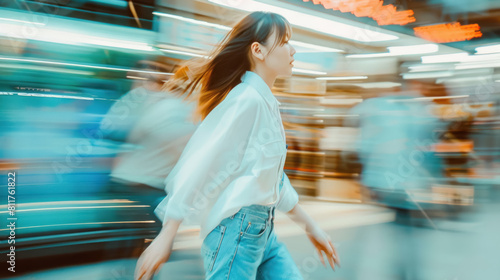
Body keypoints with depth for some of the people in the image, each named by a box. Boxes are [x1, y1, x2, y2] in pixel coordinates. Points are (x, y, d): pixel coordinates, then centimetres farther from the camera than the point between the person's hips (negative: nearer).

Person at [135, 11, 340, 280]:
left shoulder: (266, 102, 12)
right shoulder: (246, 99, -16)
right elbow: (201, 166, -18)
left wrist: (310, 225, 22)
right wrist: (166, 236, -18)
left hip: (263, 228, 9)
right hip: (238, 226, -9)